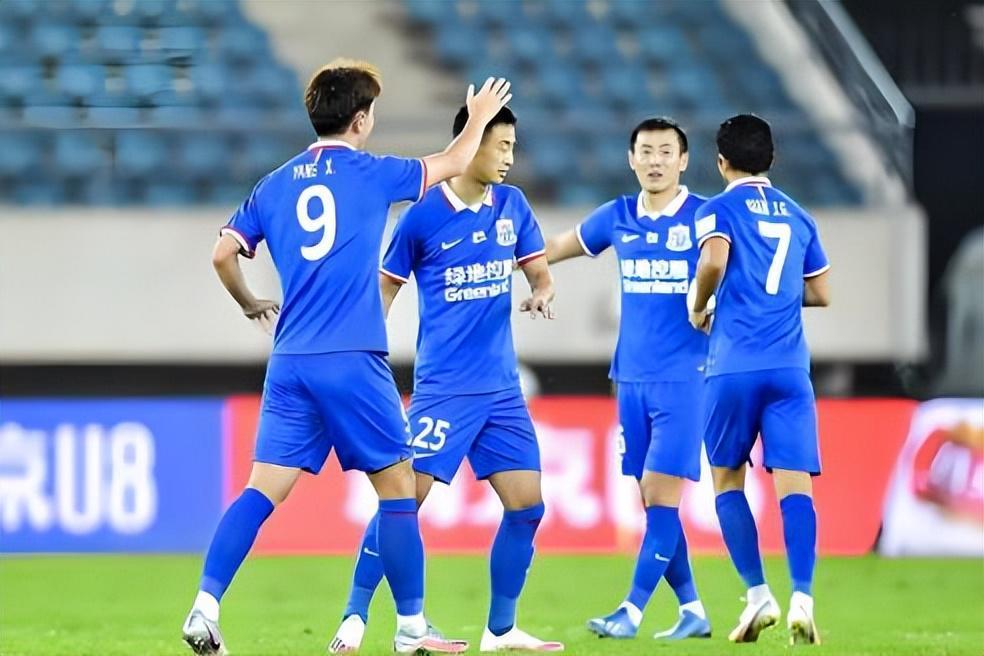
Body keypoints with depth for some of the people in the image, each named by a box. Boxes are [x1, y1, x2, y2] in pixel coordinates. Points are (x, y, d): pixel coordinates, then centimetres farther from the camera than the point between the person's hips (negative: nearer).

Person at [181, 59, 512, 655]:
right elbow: (453, 164, 13)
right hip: (354, 362, -5)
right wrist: (480, 116, 32)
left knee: (264, 490, 2)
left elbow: (223, 253, 8)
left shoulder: (276, 186, 10)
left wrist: (252, 304, 27)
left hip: (290, 362, 5)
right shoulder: (370, 174, -1)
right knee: (398, 486, 7)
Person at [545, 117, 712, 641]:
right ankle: (692, 610, 13)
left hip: (684, 377, -5)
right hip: (632, 377, 5)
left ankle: (632, 612, -10)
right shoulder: (618, 218, 10)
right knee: (651, 499, 5)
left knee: (661, 494, -10)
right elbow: (555, 248, 23)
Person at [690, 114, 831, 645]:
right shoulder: (797, 217, 17)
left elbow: (714, 261, -16)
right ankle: (802, 598, -22)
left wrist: (698, 307, 1)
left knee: (727, 481, 12)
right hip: (790, 369, 3)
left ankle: (758, 595, 3)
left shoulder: (719, 209, 3)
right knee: (794, 484, -5)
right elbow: (819, 294, 22)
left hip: (734, 367, -3)